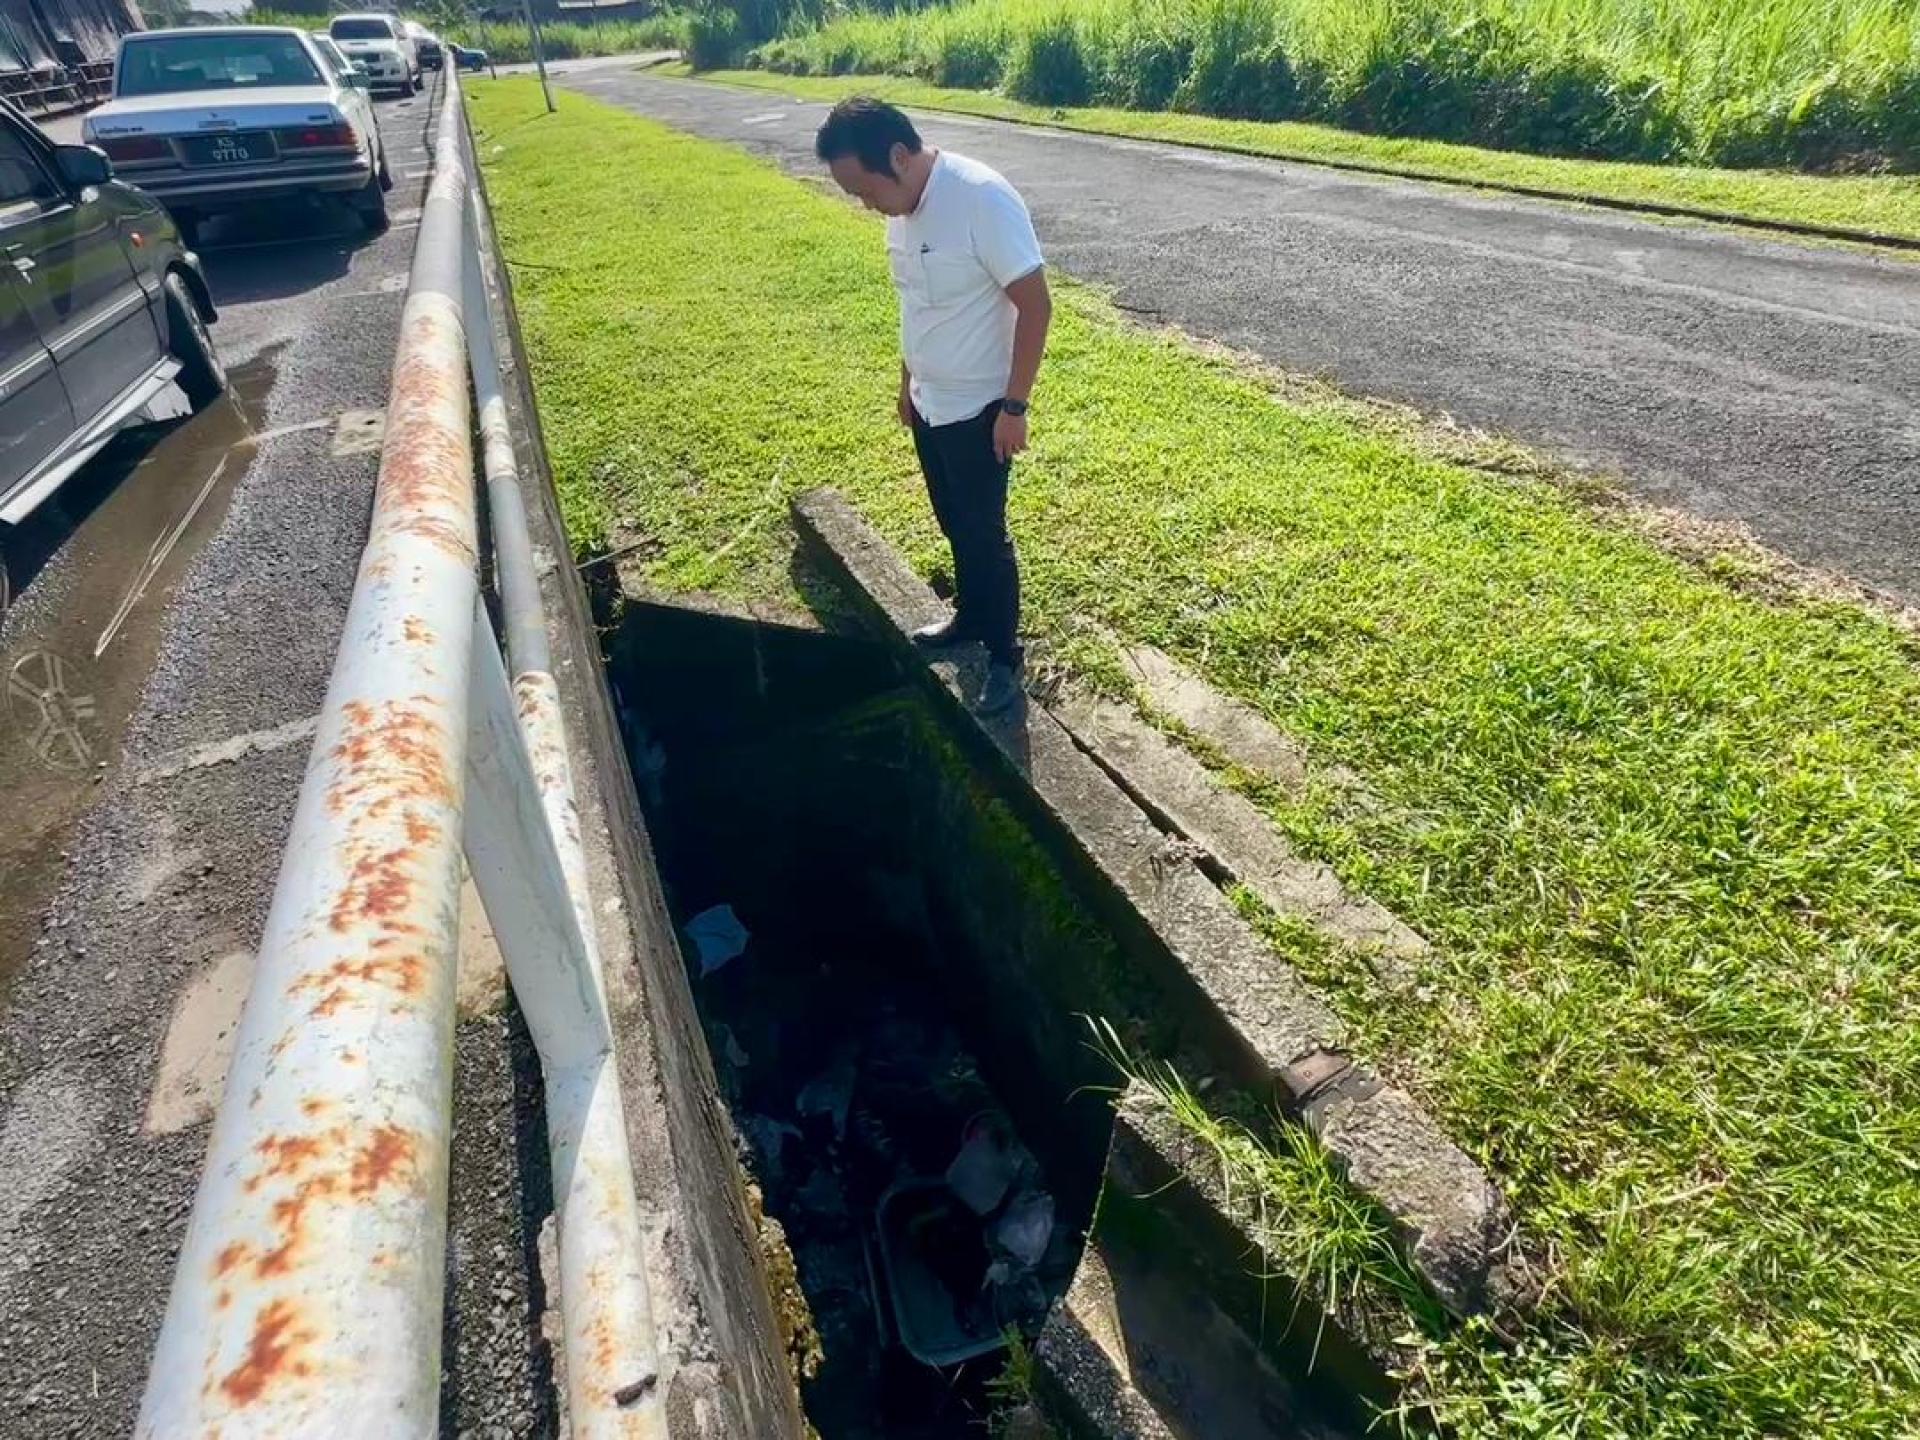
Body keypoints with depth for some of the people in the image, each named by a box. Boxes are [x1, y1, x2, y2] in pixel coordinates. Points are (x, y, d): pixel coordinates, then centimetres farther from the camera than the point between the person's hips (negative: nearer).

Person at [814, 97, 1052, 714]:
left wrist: (1015, 406, -21)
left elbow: (1035, 304, -21)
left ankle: (1004, 655, 18)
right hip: (930, 403, 8)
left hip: (978, 409, -8)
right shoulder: (904, 205, 2)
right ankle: (971, 616, 41)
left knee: (983, 533, 2)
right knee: (953, 524, 20)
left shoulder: (983, 199, -23)